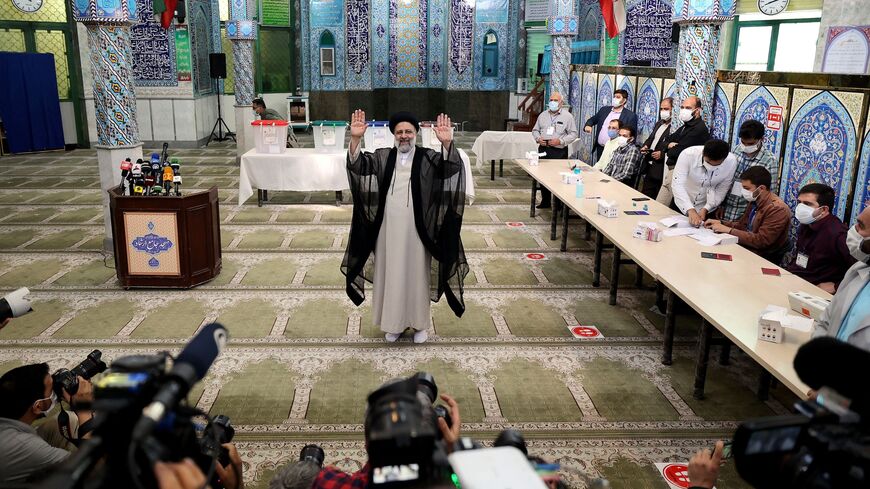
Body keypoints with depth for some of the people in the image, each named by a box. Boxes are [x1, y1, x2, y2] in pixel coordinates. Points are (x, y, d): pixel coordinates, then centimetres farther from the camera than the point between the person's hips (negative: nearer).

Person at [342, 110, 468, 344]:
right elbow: (358, 164, -12)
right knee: (390, 274, 12)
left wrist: (447, 144, -41)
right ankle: (394, 322, 28)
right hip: (388, 229, 2)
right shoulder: (383, 157, 3)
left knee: (417, 274, 9)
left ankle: (420, 322, 26)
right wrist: (355, 139, -31)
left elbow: (450, 167, -21)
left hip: (416, 229, -2)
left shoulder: (427, 157, -3)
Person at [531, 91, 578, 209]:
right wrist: (538, 138, -3)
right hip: (543, 149, 4)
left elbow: (573, 133, -1)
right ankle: (545, 201, 19)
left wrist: (561, 141, -15)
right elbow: (535, 130, 19)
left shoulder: (567, 116, 1)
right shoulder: (543, 115, 14)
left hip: (559, 151, -4)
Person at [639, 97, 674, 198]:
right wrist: (645, 146, 8)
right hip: (649, 166, 9)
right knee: (645, 195, 15)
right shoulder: (659, 124, 16)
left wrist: (662, 154, -23)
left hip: (661, 170, -9)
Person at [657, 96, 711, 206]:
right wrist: (669, 145, -5)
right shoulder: (686, 126, 18)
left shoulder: (699, 129, -14)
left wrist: (669, 151, 2)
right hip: (670, 170, 9)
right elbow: (668, 140, 18)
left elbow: (678, 152, -19)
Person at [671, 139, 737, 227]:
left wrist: (705, 209, -22)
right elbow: (677, 184, -35)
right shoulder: (688, 154, -28)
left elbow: (722, 190, -11)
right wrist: (690, 210, -45)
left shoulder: (731, 162, -22)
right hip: (682, 206, 0)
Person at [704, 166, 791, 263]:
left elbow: (761, 240, -23)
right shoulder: (754, 201, 4)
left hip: (763, 258, -7)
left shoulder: (777, 209, -20)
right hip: (745, 248, 7)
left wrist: (729, 230, -21)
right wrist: (720, 223, 0)